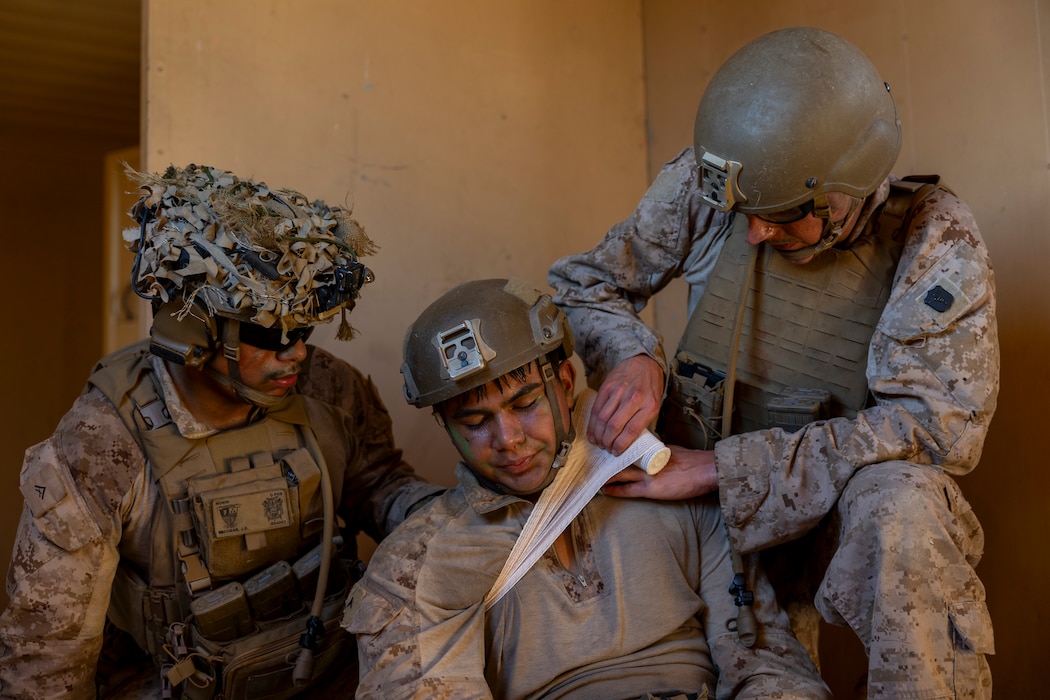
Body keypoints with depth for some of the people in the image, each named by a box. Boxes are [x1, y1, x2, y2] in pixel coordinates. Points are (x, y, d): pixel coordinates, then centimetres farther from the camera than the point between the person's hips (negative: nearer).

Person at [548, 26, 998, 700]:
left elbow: (942, 424, -22)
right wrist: (631, 357, -25)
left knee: (901, 500, -34)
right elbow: (581, 284, 1)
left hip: (848, 505, -2)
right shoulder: (702, 183, -10)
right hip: (717, 512, 2)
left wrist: (719, 466, -26)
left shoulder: (936, 238, -15)